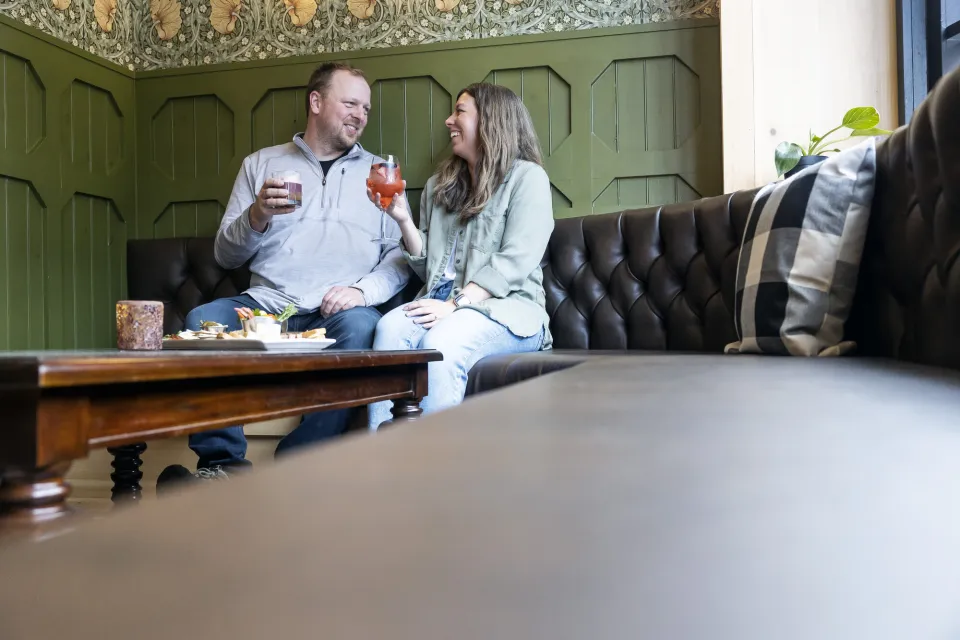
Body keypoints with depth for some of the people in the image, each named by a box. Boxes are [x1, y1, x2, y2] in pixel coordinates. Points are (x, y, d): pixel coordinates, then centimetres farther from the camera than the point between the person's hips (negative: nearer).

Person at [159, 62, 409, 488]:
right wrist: (257, 216, -6)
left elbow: (401, 256, 8)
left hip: (336, 312, -1)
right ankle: (222, 465, -21)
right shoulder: (261, 164, 19)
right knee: (200, 321, -26)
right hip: (266, 304, 2)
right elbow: (225, 256, 14)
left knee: (360, 327, -34)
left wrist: (364, 289, -12)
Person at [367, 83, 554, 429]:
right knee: (389, 326, -28)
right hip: (443, 302, 5)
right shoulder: (440, 184, 22)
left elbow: (515, 261, -10)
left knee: (440, 341, -35)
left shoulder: (527, 177, 3)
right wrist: (403, 219, 3)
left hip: (507, 308, -4)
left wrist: (456, 304, -20)